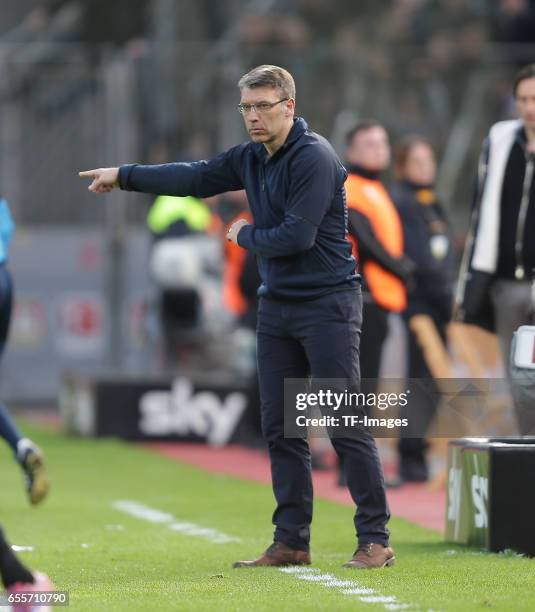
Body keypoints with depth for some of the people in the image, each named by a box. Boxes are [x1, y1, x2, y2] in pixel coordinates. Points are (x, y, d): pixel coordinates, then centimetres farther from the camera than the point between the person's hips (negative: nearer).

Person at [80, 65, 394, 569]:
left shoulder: (314, 158, -15)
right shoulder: (250, 158, 10)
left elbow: (297, 235, -21)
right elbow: (197, 178, 23)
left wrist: (244, 236, -4)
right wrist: (124, 176, 26)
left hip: (327, 305, -8)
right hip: (276, 306, 8)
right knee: (280, 429, 7)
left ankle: (375, 541, -6)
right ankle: (291, 542, 12)